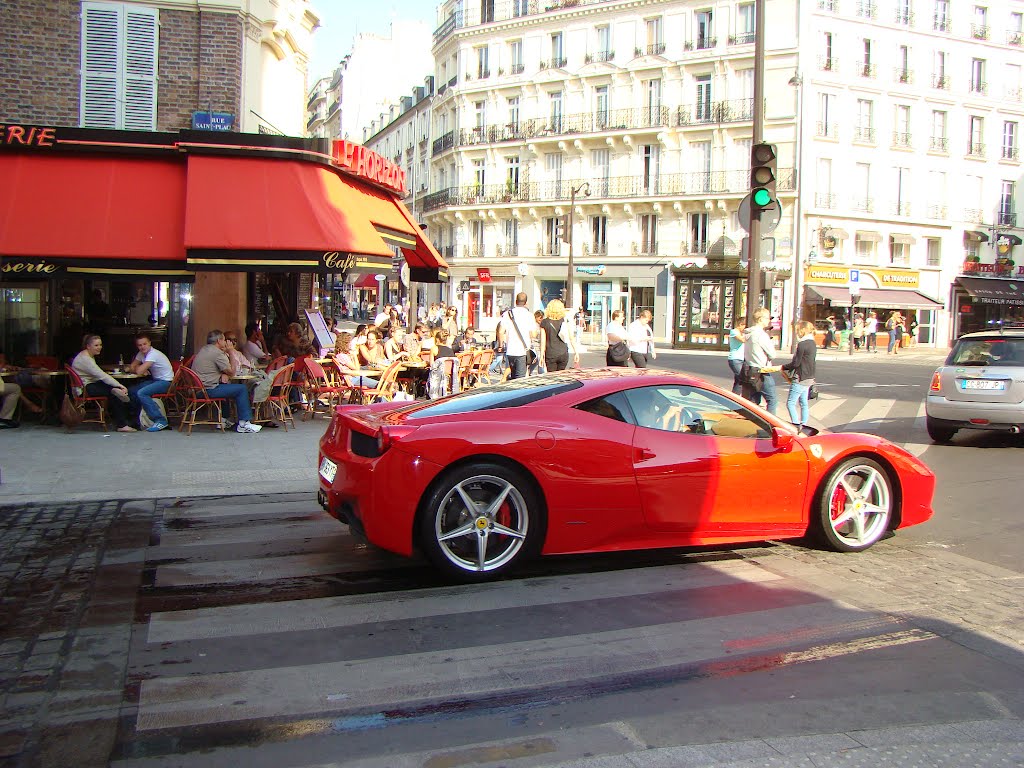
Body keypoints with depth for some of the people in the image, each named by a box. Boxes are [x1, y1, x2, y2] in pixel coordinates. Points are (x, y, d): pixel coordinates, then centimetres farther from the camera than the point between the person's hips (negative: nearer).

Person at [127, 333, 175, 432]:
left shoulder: (153, 354, -21)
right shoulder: (141, 354, 7)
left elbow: (139, 371, -27)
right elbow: (131, 367, 9)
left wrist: (137, 368, -3)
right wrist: (142, 370, -11)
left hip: (166, 382, -9)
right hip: (155, 380, 9)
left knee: (141, 393, -27)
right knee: (131, 391, 3)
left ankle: (161, 420, -25)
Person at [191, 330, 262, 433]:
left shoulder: (203, 350, 19)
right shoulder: (217, 353, -12)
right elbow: (232, 372, -7)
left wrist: (223, 374, 2)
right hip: (208, 389, -10)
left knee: (225, 386, 33)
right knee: (242, 389, -5)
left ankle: (223, 420, 30)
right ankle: (244, 423, -3)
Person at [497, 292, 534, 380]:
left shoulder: (507, 314, 2)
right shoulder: (528, 315, -3)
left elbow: (500, 332, -3)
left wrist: (501, 344, 13)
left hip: (510, 350, 3)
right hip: (523, 350, -3)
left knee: (513, 376, 18)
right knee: (520, 378, -3)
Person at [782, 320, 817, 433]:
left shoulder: (802, 344, -19)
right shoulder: (813, 344, 10)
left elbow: (796, 363, -18)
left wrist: (783, 367, -3)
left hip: (800, 379, -10)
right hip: (809, 378, 10)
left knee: (790, 403, -5)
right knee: (803, 403, 14)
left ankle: (796, 425, -10)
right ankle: (803, 425, 18)